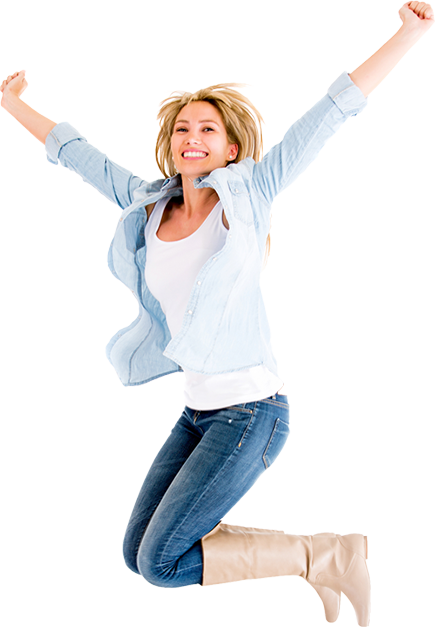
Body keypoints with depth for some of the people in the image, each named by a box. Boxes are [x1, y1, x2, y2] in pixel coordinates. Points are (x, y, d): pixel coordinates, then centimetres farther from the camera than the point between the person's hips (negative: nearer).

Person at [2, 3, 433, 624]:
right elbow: (77, 153, 19)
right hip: (199, 410, 7)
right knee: (138, 553, 13)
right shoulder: (149, 204, 5)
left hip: (251, 411, -7)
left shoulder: (248, 194, -8)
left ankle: (328, 556, 3)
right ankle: (314, 560, 23)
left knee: (160, 562, -10)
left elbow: (333, 111, -12)